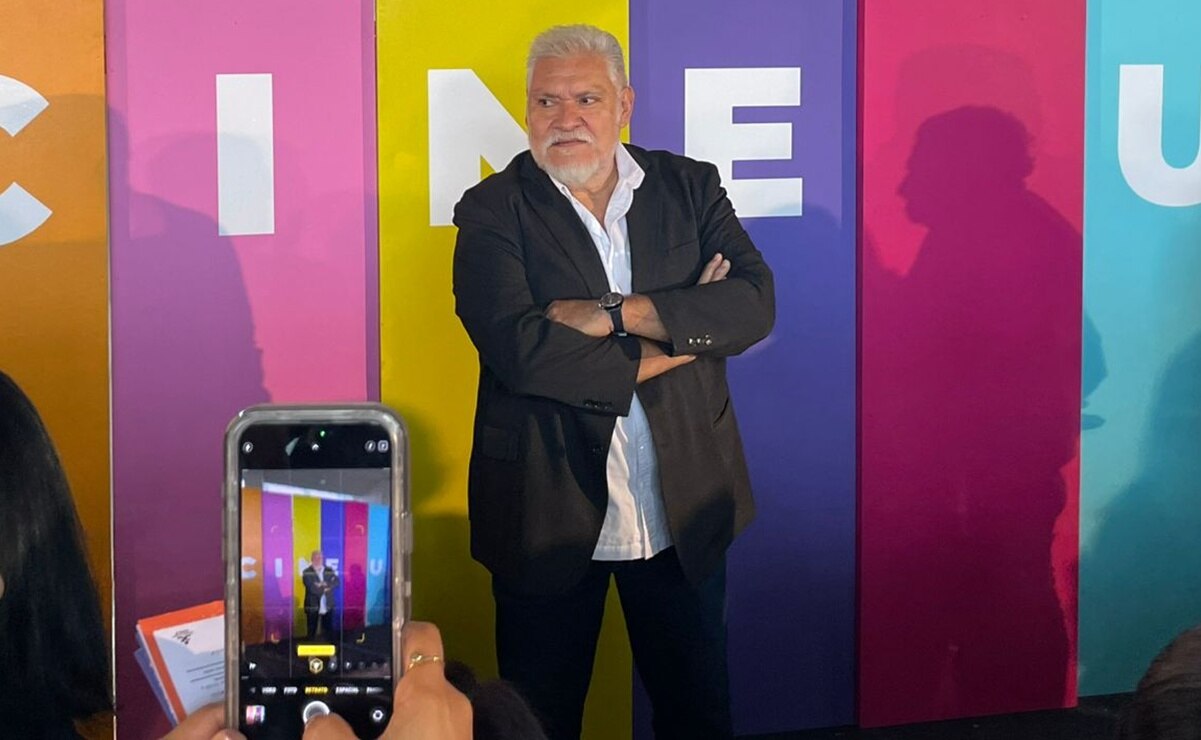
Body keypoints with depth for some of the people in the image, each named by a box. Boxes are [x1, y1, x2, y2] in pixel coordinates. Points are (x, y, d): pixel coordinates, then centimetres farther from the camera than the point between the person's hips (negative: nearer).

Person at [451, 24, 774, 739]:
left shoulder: (691, 187, 3)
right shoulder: (493, 211, -7)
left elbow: (754, 301, -12)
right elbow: (520, 349, -21)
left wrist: (614, 314, -21)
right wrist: (678, 334, -17)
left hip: (685, 512, 3)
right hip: (547, 513, -2)